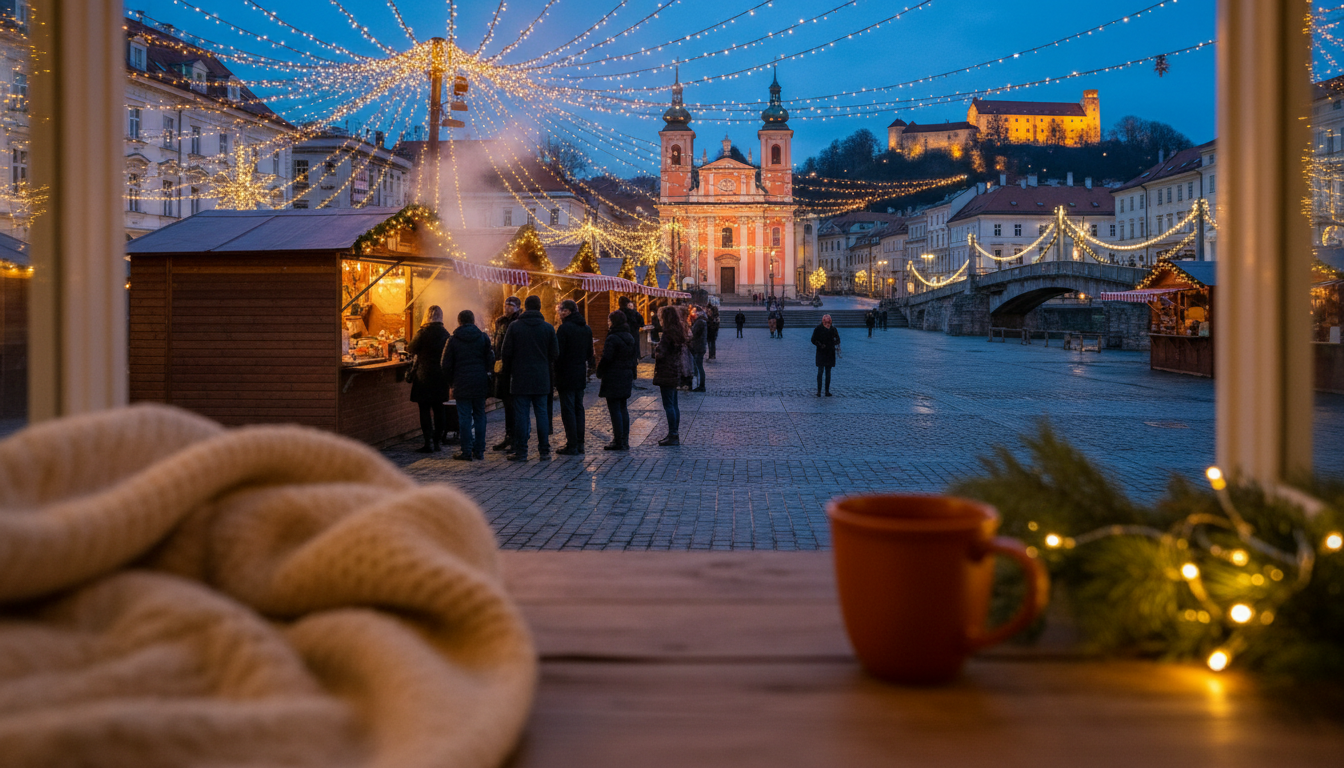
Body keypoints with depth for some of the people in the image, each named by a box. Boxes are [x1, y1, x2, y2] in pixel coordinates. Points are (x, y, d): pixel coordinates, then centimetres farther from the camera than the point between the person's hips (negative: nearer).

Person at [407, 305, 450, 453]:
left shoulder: (423, 332, -12)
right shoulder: (445, 333, 4)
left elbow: (411, 349, -1)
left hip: (424, 375, -6)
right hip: (441, 377, 6)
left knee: (425, 409, -1)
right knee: (439, 409, 10)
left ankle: (428, 443, -5)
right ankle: (436, 442, 15)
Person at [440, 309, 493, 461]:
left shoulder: (453, 340, -1)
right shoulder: (483, 337, 3)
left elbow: (447, 365, 1)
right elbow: (490, 360, 4)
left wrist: (451, 380, 15)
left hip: (462, 384, -2)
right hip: (480, 383, 2)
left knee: (464, 417, 1)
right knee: (479, 416, 8)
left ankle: (467, 451, 0)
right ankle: (479, 451, 10)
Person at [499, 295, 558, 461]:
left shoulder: (514, 326, -4)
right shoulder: (548, 328, 1)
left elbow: (507, 353, -3)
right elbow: (555, 354, 2)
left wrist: (506, 371, 11)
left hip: (520, 378, -2)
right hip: (541, 378, 2)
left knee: (521, 414, 1)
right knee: (541, 413, 8)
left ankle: (520, 452, 2)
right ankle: (544, 450, 10)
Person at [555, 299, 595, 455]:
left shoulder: (564, 328, -14)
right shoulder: (587, 329, 10)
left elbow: (558, 353, -14)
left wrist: (556, 374, -5)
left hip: (566, 375, -7)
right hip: (581, 375, 7)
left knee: (568, 410, -4)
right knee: (578, 408, 13)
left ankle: (572, 446, -4)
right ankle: (580, 443, 15)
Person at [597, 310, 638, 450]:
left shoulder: (612, 339, -15)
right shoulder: (630, 338, 10)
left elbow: (606, 359, -17)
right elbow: (635, 358, 15)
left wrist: (599, 372, -3)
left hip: (613, 379, -8)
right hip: (627, 378, 8)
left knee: (614, 410, -4)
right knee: (623, 409, 13)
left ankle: (618, 441, -3)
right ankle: (625, 441, 15)